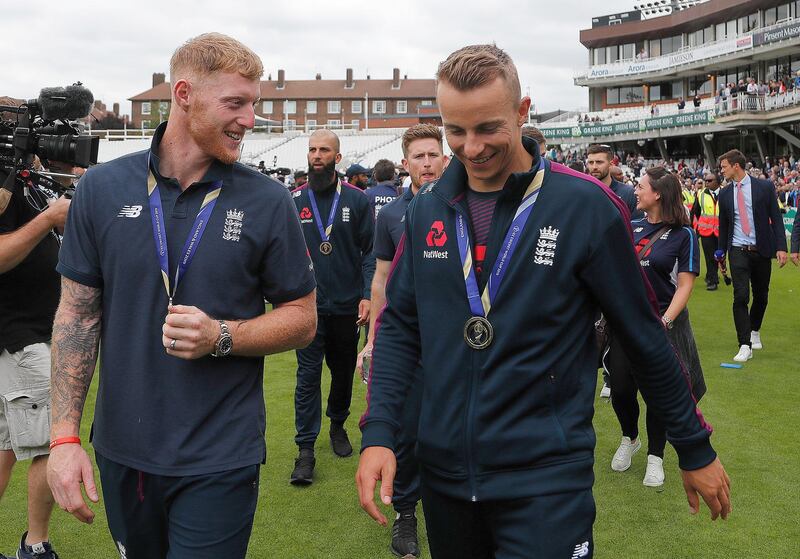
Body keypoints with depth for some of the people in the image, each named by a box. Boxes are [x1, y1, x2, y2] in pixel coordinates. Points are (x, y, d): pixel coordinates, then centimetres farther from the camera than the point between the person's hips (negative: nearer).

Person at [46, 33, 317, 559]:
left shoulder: (268, 201, -6)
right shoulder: (102, 188, -2)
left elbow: (302, 319, 0)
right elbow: (77, 313, 2)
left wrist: (221, 337, -18)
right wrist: (65, 436, -4)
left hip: (220, 459, -2)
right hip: (122, 451, 3)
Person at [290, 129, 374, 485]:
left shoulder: (356, 199, 0)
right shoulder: (294, 201, 2)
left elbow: (371, 251, 0)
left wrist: (368, 295, -9)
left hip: (347, 305, 1)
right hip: (308, 305, -1)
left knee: (344, 370, 15)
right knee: (308, 375, -2)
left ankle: (338, 425, 37)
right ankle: (305, 449, 3)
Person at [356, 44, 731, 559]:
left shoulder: (585, 206, -11)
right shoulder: (427, 211, 2)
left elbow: (644, 337, -4)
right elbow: (399, 326, 7)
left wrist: (696, 449, 4)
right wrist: (378, 433, -5)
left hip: (546, 479, -4)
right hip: (444, 472, 5)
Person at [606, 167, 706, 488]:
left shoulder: (682, 234, -6)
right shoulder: (631, 228, 6)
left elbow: (685, 284, -11)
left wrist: (665, 321, -18)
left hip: (662, 321, -4)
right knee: (620, 388, 5)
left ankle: (655, 457, 23)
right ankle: (629, 440, 35)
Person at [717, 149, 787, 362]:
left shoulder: (764, 187, -2)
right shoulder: (725, 194, 5)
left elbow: (776, 218, -2)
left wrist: (781, 247, -10)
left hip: (761, 250, 0)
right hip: (738, 251, 0)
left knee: (761, 296, 12)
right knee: (741, 296, -11)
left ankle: (754, 331, 38)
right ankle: (745, 346, -9)